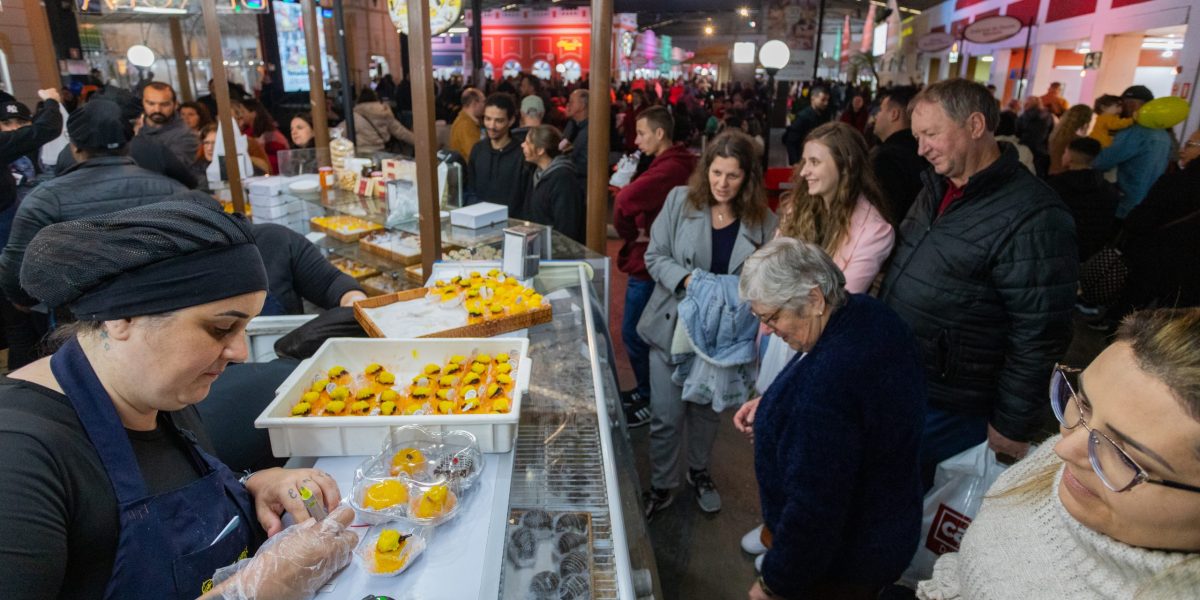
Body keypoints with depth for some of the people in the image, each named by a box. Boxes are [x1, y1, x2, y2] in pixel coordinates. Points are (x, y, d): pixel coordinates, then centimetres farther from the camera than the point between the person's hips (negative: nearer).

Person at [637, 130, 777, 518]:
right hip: (673, 327, -1)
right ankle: (661, 486, 29)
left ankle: (699, 472, 46)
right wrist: (687, 279, -23)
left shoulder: (763, 222, -7)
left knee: (707, 409, 21)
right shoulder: (680, 201, -8)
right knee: (666, 416, 4)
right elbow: (655, 257, -5)